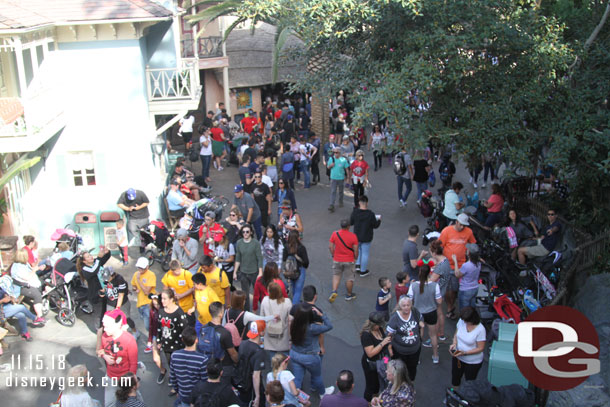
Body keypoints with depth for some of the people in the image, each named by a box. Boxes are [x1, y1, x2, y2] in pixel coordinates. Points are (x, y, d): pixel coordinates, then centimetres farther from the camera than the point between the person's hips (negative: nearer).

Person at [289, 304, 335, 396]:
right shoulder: (311, 328, -34)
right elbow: (329, 326, -26)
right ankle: (322, 392, 50)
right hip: (309, 358, -3)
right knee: (317, 376, 25)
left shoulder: (293, 325, -19)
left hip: (294, 354, 4)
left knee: (297, 379, 19)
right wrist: (320, 314, -26)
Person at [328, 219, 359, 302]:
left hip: (337, 260, 2)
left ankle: (334, 291, 3)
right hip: (349, 261, -2)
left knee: (336, 275, 21)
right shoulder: (353, 236, -17)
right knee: (349, 279, 15)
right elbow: (356, 250, -12)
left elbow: (330, 246, -6)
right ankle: (349, 295, 29)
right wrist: (355, 258, 6)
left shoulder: (335, 234, -12)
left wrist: (333, 255, 9)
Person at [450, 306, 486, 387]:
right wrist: (454, 343, -17)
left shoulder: (480, 330, -29)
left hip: (473, 362, -5)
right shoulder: (461, 321, -13)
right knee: (455, 377, 25)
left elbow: (480, 348, -22)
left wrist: (464, 353, -29)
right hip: (457, 358, 5)